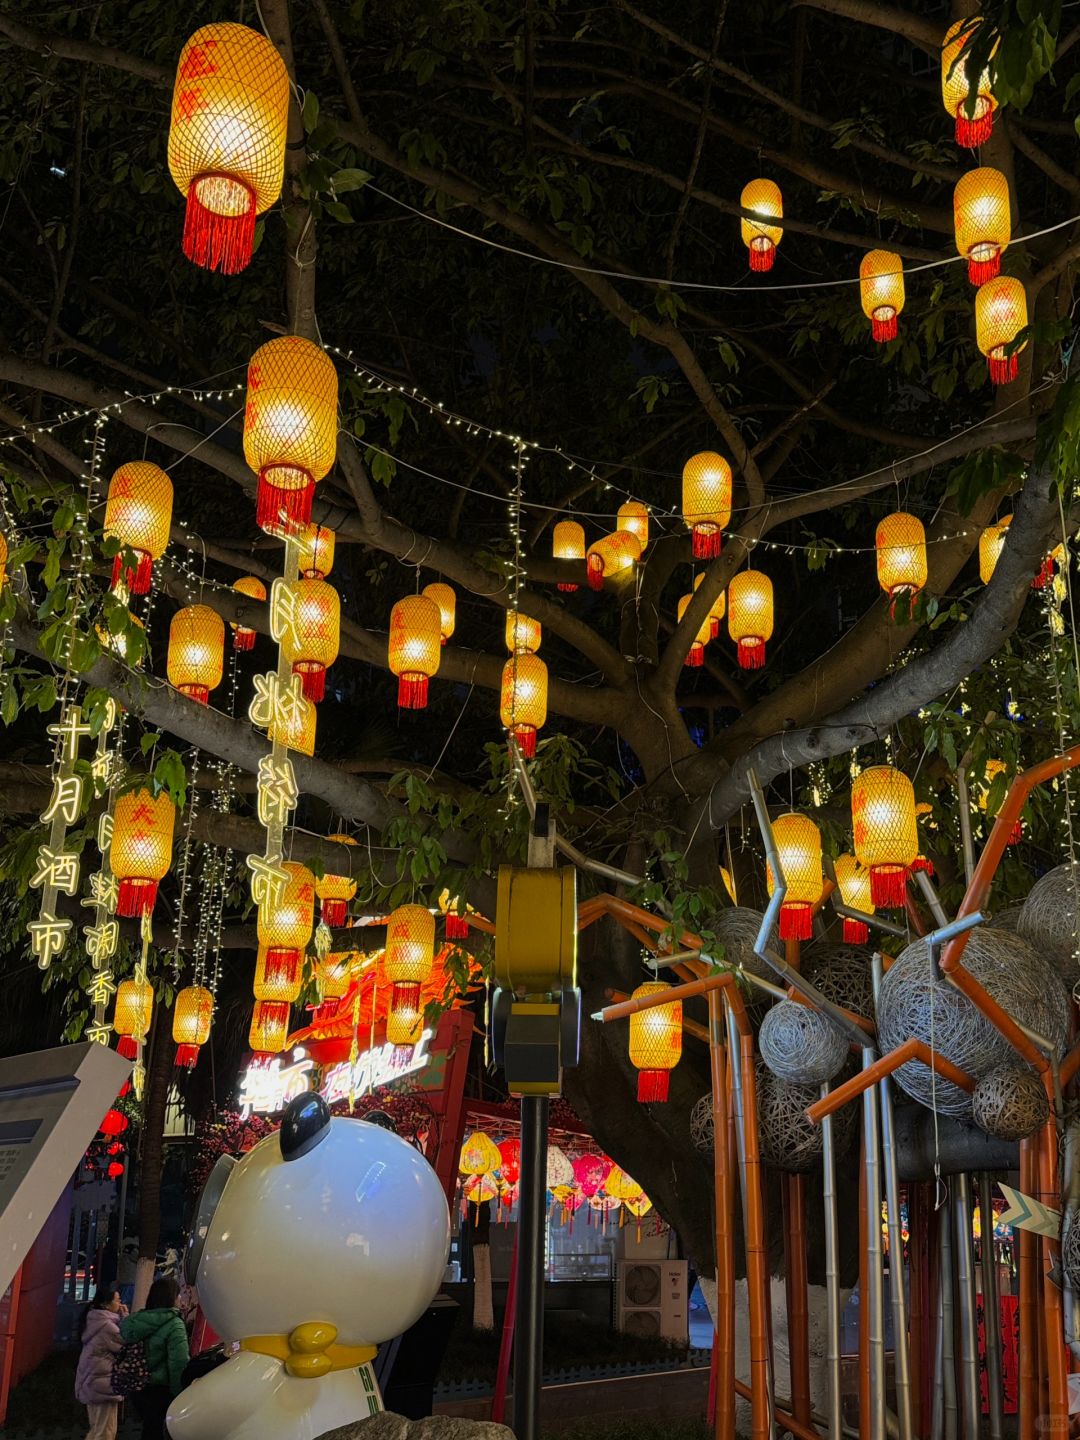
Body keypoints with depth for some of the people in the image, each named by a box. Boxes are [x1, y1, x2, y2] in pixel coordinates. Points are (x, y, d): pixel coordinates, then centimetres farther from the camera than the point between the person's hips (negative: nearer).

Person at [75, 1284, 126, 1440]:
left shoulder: (95, 1321, 10)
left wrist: (122, 1319, 4)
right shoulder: (106, 1324, -21)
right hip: (103, 1382, -10)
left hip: (94, 1381, 10)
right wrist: (125, 1318, -10)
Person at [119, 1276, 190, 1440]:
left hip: (138, 1390, 7)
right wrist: (180, 1395, -12)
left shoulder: (137, 1321, 4)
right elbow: (180, 1363, -21)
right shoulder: (173, 1325, -16)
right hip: (161, 1390, -7)